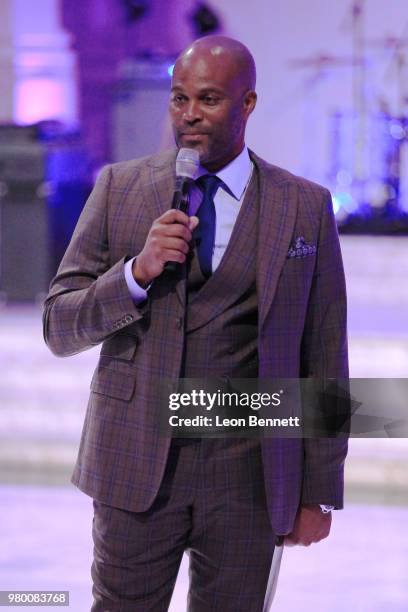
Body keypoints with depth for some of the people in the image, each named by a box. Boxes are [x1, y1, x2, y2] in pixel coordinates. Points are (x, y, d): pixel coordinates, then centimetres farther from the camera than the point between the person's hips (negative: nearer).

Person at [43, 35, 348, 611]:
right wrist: (138, 271, -16)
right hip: (136, 466, 0)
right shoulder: (120, 188, 3)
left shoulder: (306, 207, 1)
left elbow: (323, 358, 3)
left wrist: (318, 491, 1)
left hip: (248, 477, 0)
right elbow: (59, 327, 1)